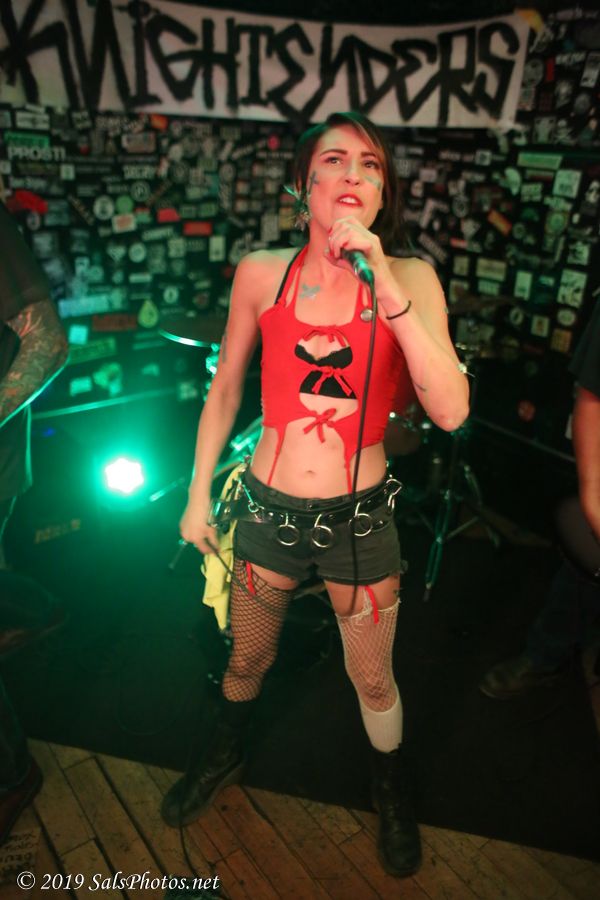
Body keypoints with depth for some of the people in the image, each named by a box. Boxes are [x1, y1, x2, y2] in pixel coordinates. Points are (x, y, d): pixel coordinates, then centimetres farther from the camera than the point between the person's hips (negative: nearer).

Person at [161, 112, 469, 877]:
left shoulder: (410, 279, -11)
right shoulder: (261, 273, -7)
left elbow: (450, 410, -23)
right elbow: (224, 389, 4)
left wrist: (384, 285, -28)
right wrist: (198, 492, 6)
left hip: (360, 518, -1)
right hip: (269, 507, 2)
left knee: (372, 680, 19)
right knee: (246, 660, 24)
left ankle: (392, 792, 52)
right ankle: (225, 755, 58)